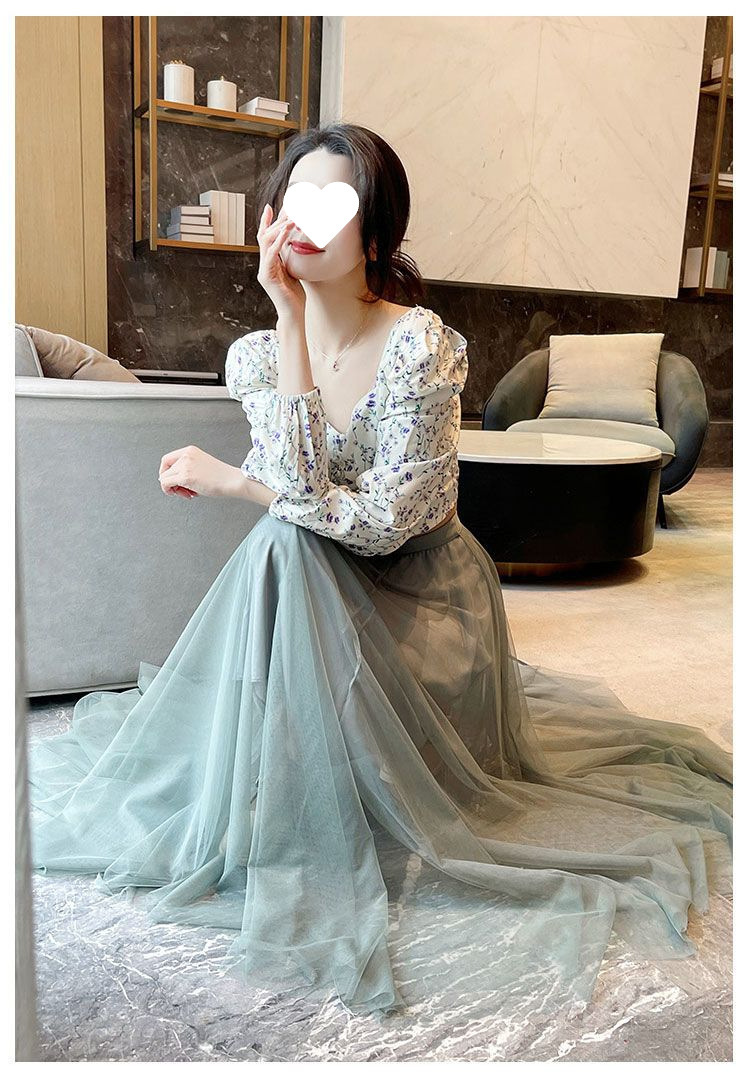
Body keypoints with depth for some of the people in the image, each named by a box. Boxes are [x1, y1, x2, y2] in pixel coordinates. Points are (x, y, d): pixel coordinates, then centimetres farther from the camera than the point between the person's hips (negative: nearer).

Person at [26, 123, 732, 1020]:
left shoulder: (422, 345, -19)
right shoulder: (254, 352, -4)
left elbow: (379, 523, -24)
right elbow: (297, 490, -20)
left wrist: (224, 478, -16)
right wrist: (291, 321, -23)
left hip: (422, 601, -4)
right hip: (320, 600, 5)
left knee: (282, 553, -24)